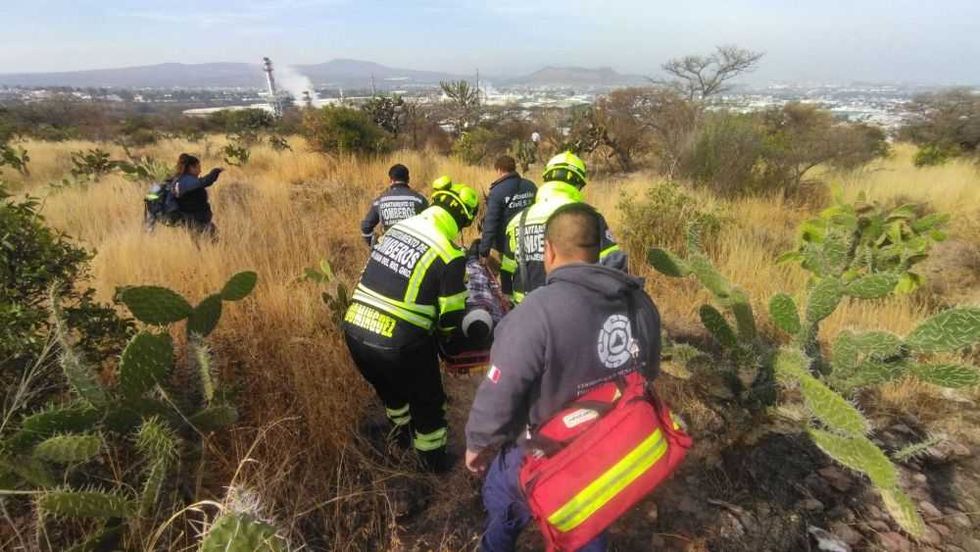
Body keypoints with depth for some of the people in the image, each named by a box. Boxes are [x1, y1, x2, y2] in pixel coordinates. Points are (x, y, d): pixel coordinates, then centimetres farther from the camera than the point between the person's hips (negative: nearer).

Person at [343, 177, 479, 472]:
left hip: (354, 329, 7)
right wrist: (446, 334, 16)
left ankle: (401, 432, 59)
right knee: (427, 401, 22)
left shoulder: (398, 226, 5)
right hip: (398, 344, -6)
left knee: (389, 388, 34)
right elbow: (450, 319, -9)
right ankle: (432, 457, 42)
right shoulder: (450, 256, -14)